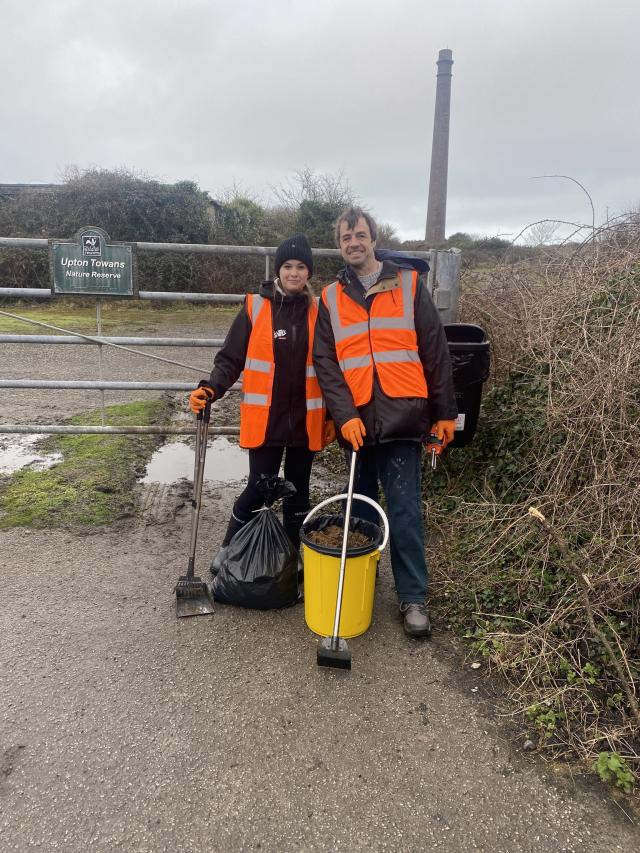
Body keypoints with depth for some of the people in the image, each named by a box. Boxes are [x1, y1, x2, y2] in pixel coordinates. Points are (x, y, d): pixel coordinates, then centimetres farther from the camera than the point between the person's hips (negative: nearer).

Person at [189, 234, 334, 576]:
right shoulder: (255, 307, -2)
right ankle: (229, 548, 24)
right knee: (259, 488, 1)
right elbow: (230, 358, -1)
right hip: (265, 419, -2)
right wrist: (211, 388, -18)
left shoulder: (318, 311, 3)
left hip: (305, 419, 2)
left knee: (298, 489, 12)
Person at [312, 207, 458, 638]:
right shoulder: (331, 298, 9)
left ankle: (414, 598, 9)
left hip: (402, 416, -2)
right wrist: (345, 415, -11)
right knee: (361, 505, 15)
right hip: (356, 419, 3)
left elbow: (435, 352, 3)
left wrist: (444, 412, 0)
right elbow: (325, 363, 2)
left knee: (404, 510, -2)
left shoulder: (410, 285, 5)